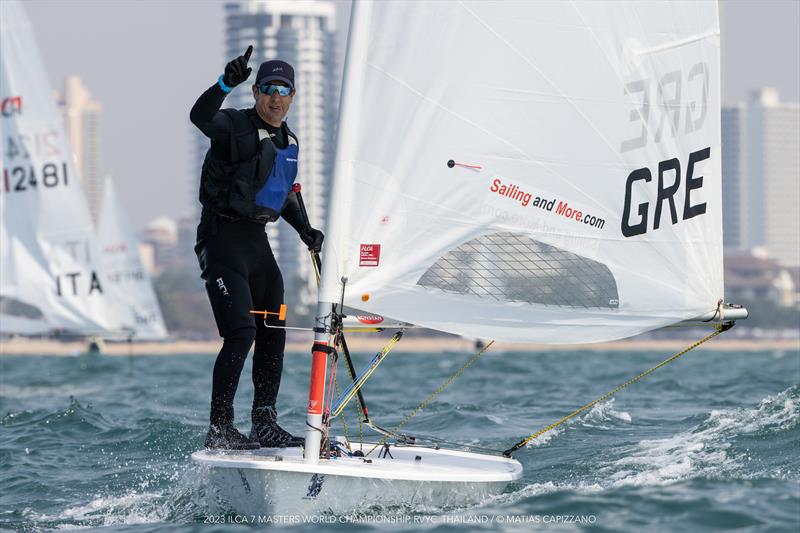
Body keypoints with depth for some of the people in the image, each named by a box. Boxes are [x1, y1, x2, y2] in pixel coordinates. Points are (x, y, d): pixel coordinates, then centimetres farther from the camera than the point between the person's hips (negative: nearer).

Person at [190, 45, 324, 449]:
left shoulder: (288, 142, 15)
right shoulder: (236, 126, -10)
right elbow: (200, 116, -33)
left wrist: (304, 230, 18)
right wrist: (226, 83, -50)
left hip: (257, 242, 9)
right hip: (223, 238, -8)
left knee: (274, 333, 9)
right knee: (242, 330, -18)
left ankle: (265, 424, 18)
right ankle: (219, 430, -15)